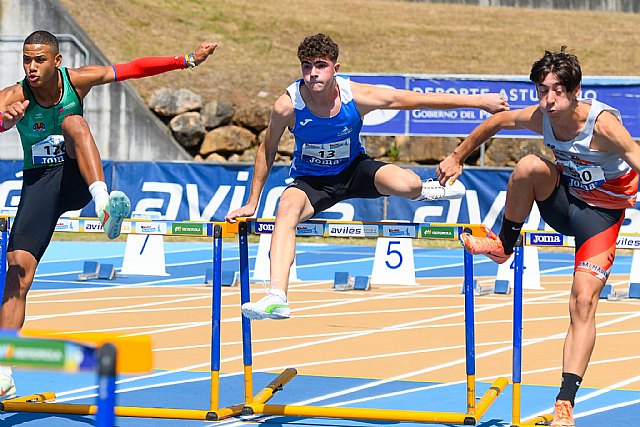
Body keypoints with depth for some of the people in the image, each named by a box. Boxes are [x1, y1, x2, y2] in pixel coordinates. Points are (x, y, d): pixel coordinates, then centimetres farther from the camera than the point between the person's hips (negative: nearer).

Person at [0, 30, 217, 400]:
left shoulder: (77, 81, -8)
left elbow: (135, 68, -5)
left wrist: (188, 61, -9)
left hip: (77, 177, 0)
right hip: (39, 182, 0)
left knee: (73, 122, -29)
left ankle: (104, 205, -49)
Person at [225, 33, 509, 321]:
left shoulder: (357, 97, -23)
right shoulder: (288, 106, -24)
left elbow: (410, 99, -13)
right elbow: (268, 150, -6)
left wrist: (477, 101, -9)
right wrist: (252, 203, 0)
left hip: (353, 170, 0)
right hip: (310, 180, 0)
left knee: (407, 185, -28)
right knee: (287, 208, -33)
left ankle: (422, 190, 14)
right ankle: (277, 298, -43)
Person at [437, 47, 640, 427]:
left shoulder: (603, 125, -30)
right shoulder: (540, 118, -13)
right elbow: (498, 120, 7)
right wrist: (458, 157, 17)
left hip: (601, 213, -4)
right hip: (563, 200, 4)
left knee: (584, 303, -17)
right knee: (530, 166, -27)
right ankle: (504, 246, -2)